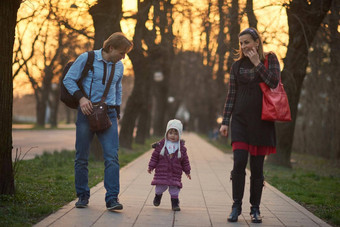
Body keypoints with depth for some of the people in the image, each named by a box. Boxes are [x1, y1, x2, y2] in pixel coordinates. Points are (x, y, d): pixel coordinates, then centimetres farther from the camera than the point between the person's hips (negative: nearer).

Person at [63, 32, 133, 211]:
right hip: (87, 111, -3)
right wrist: (81, 97, -16)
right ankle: (82, 196, 16)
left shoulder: (119, 66, 11)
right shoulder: (86, 58, -4)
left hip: (108, 114, 3)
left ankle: (112, 198, -12)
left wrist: (116, 113, 19)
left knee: (112, 156, -10)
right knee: (82, 157, 3)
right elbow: (68, 79, -2)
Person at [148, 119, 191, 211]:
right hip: (162, 172, 0)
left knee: (174, 187, -2)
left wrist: (187, 171, 9)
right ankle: (158, 195, 38)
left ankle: (175, 202, 12)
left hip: (175, 173, 0)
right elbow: (154, 156, 2)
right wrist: (151, 167, -1)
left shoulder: (181, 147, 2)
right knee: (160, 186, 7)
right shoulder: (161, 145, -2)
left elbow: (185, 160, 8)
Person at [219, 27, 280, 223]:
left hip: (262, 119, -1)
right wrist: (225, 121, 5)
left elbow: (274, 82, -11)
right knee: (239, 163, -10)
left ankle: (255, 208, 12)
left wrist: (257, 63, -10)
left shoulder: (270, 59, 5)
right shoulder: (238, 65, 10)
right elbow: (231, 95, 10)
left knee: (257, 167, 2)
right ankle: (236, 206, 0)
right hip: (241, 119, 1)